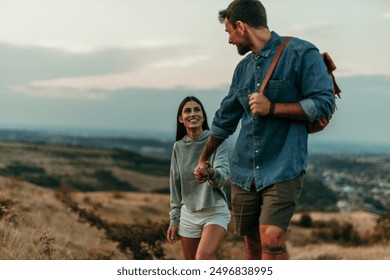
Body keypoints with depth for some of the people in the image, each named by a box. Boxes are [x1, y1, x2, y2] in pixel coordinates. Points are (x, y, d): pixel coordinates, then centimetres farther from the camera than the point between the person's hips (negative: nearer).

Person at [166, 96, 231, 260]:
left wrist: (212, 174, -47)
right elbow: (176, 185, 10)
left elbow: (223, 174, -23)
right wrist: (174, 220, 9)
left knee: (203, 258, -26)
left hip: (215, 211, -4)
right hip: (188, 214, 4)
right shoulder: (178, 147, 3)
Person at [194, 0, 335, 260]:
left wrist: (271, 108, -16)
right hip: (244, 171, 7)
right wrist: (204, 158, 33)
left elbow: (323, 104, -13)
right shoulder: (244, 67, 14)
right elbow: (225, 119, 24)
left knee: (272, 239, -19)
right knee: (253, 243, 10)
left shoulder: (301, 53, -7)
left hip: (283, 168, -6)